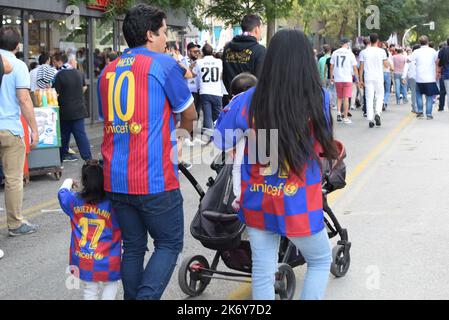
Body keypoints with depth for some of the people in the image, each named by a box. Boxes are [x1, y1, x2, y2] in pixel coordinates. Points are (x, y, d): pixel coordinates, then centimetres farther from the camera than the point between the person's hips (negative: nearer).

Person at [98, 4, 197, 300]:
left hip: (116, 180, 6)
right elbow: (190, 116, 6)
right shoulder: (164, 64, -5)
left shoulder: (108, 71, 12)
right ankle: (147, 296, -9)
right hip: (155, 178, -6)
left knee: (133, 247, 15)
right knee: (169, 244, 6)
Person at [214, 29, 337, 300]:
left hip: (257, 203, 2)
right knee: (321, 261, 22)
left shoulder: (249, 100, -10)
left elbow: (221, 140, 2)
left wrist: (231, 108, 19)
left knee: (263, 272, 15)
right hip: (299, 205, -2)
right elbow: (322, 145, -1)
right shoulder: (318, 99, -14)